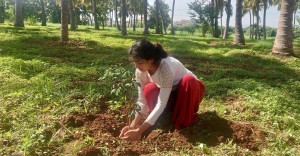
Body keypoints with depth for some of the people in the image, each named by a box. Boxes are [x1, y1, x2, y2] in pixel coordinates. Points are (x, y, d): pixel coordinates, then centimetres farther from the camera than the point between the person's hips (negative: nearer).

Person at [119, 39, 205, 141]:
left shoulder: (166, 67, -40)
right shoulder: (140, 70, -21)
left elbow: (161, 104, -40)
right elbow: (142, 100, -16)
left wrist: (139, 131, -41)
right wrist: (133, 125, -27)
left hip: (190, 88, -4)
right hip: (169, 93, 4)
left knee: (188, 80, -36)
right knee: (149, 89, -24)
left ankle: (184, 122, -17)